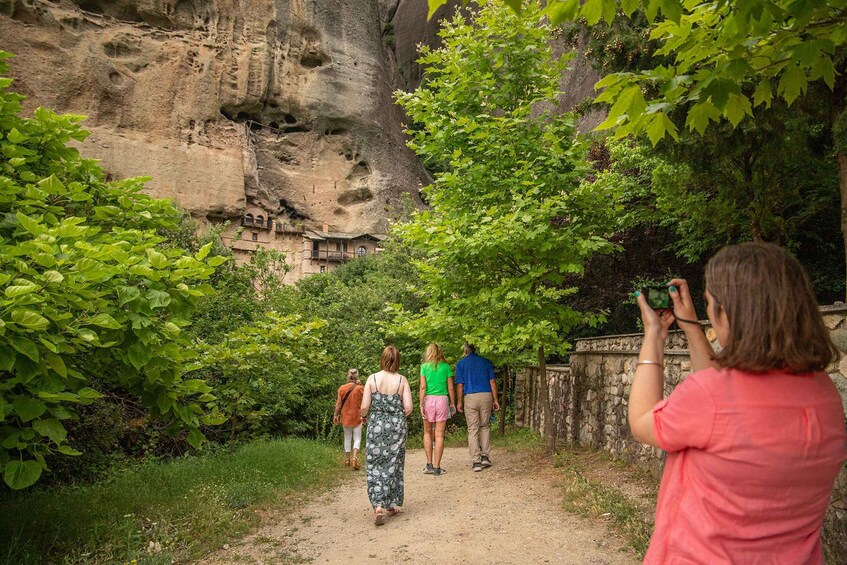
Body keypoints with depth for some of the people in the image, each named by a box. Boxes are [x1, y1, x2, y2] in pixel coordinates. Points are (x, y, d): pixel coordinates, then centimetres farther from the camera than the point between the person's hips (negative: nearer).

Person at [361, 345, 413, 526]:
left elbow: (364, 406, -8)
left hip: (376, 426, -1)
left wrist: (363, 416, 14)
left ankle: (378, 506, -8)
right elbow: (408, 408, -7)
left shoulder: (372, 378, -6)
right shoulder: (402, 380, -4)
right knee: (393, 465, 12)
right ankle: (390, 505, 22)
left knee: (375, 466, 5)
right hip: (397, 426, 1)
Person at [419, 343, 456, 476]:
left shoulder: (424, 367, 2)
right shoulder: (446, 367, 3)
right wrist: (453, 403, 13)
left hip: (428, 400, 0)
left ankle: (429, 465, 12)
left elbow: (423, 387, -4)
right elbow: (450, 388, 3)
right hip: (442, 400, 0)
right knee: (439, 435, 3)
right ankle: (437, 468, 5)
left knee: (427, 432, 14)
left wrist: (421, 404, -3)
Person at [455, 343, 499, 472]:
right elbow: (492, 382, 5)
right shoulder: (486, 362, 9)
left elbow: (460, 385, -1)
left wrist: (459, 402, 8)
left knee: (472, 430, 3)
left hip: (470, 397, -2)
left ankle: (476, 461, 2)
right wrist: (495, 400, 9)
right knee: (485, 426, 18)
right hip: (486, 395, 2)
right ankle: (485, 456, 13)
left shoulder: (461, 363, 2)